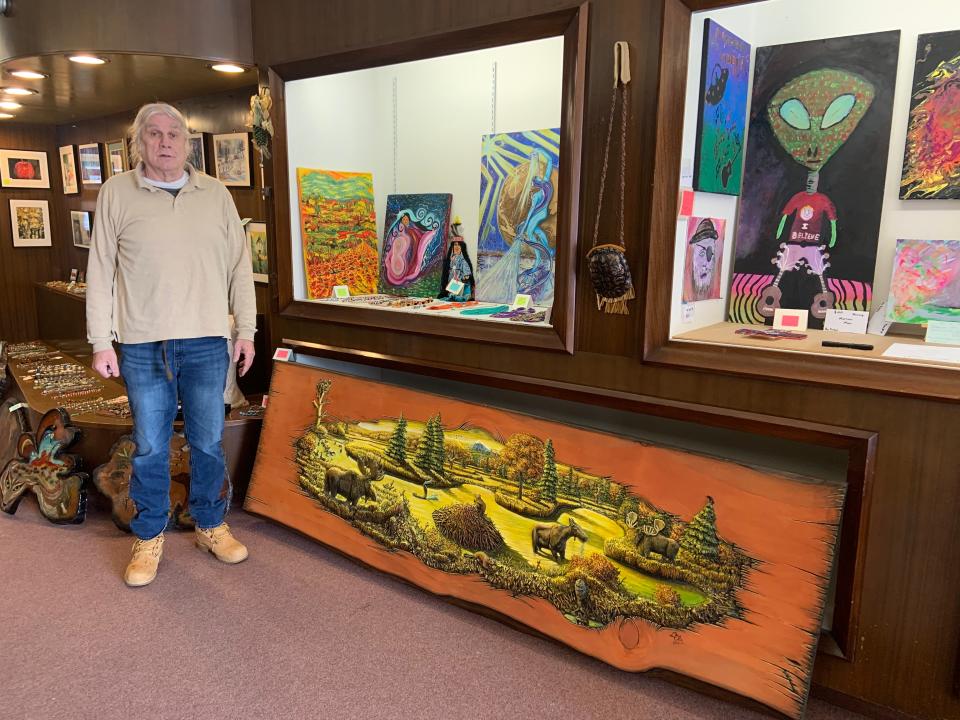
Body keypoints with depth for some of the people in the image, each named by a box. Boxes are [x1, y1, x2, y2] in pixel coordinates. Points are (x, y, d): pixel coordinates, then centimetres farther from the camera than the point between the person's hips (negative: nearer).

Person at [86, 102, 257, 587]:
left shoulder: (215, 194, 7)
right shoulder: (116, 193, 3)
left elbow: (239, 266, 7)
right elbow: (100, 271, 2)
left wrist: (246, 330, 3)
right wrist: (101, 341, -2)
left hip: (207, 342, 1)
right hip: (142, 346, -1)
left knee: (208, 442, 10)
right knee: (150, 447, 8)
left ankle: (210, 526, 28)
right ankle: (149, 538, 25)